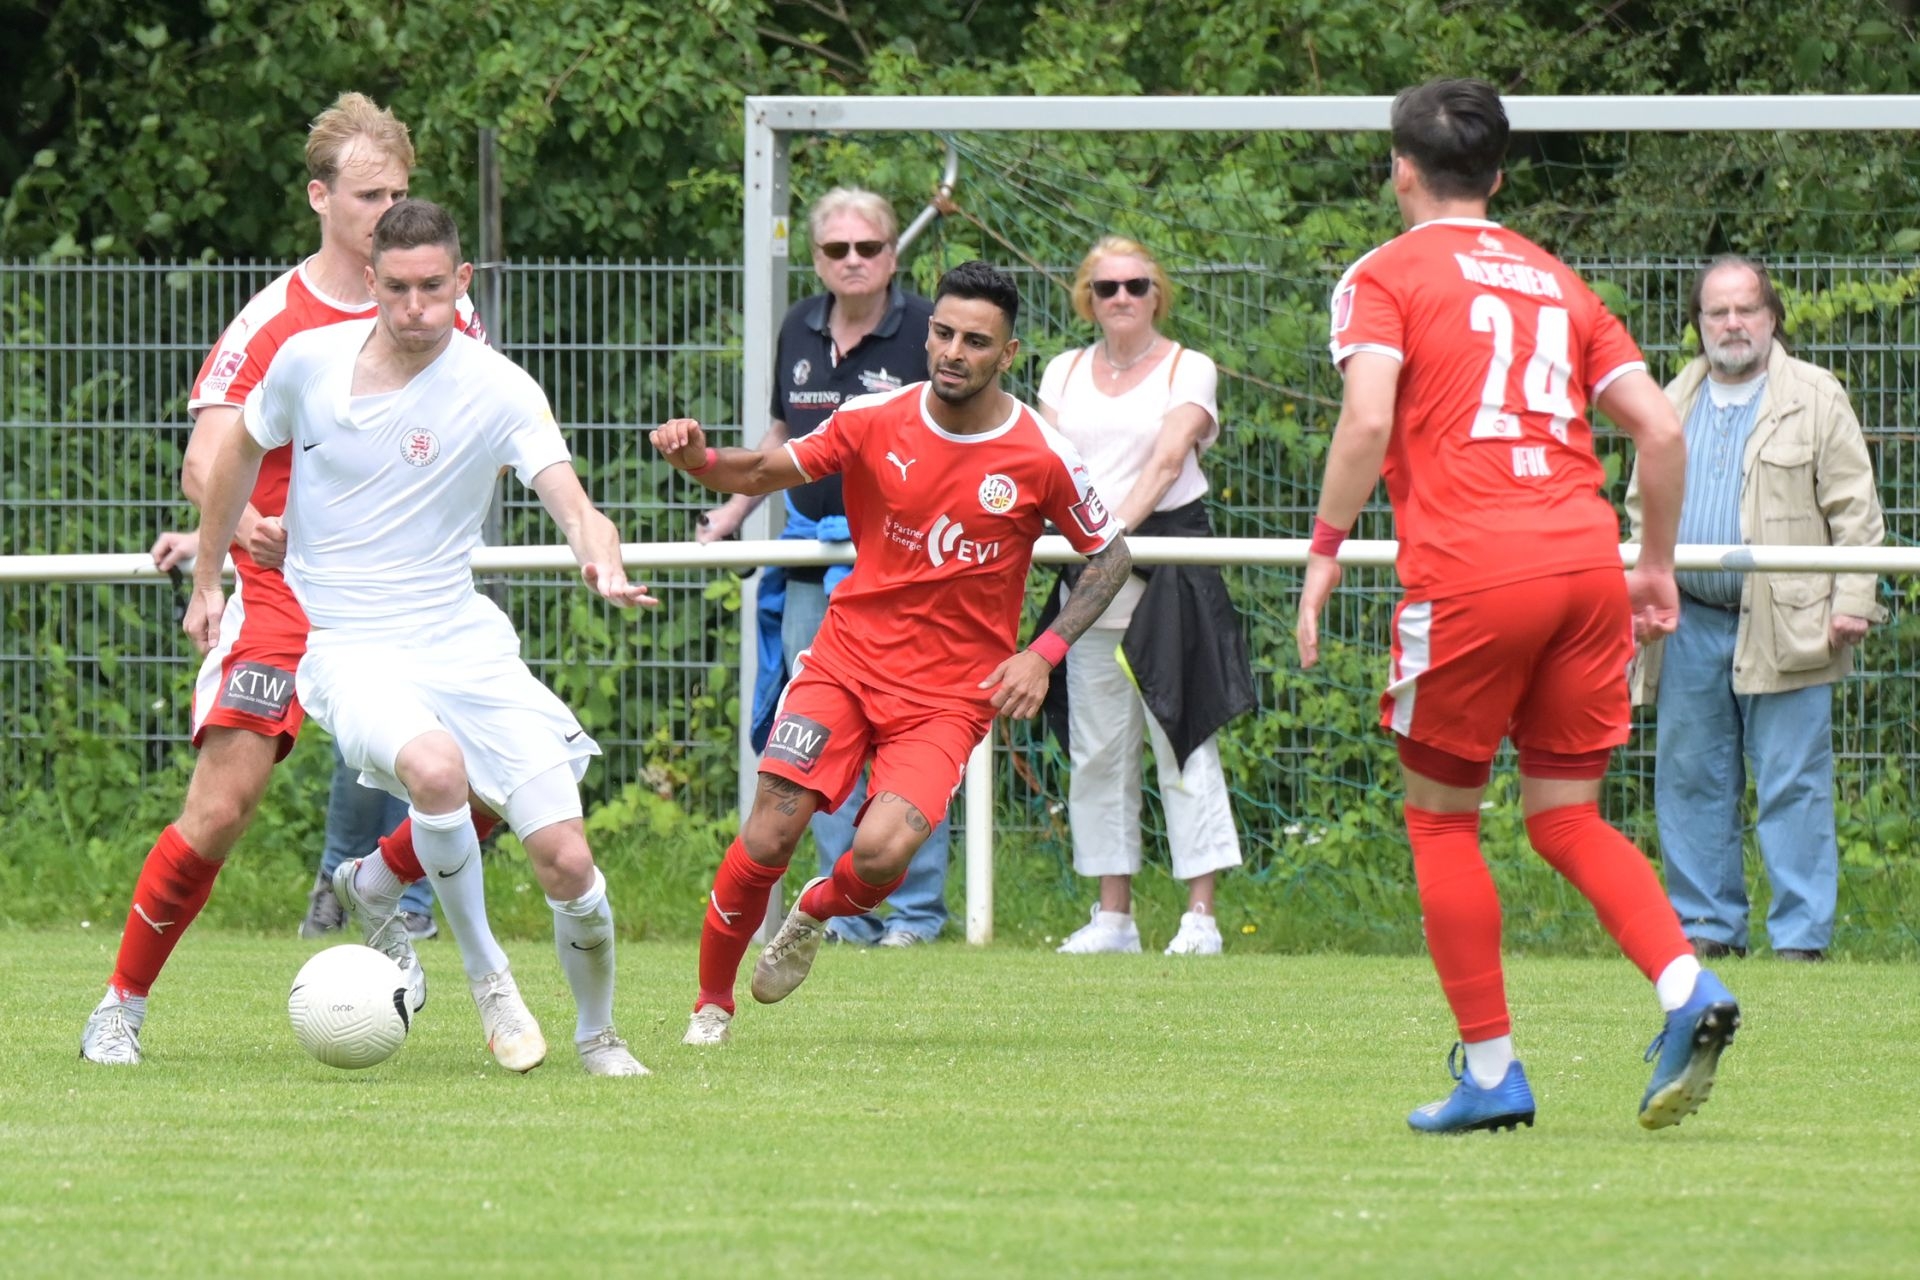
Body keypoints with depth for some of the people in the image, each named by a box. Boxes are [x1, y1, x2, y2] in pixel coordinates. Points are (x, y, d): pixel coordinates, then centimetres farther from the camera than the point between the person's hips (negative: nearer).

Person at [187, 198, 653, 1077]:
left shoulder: (496, 391, -8)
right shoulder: (308, 362, -2)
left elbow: (573, 506, -21)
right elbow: (239, 452, 18)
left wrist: (605, 566, -42)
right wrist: (207, 581, 22)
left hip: (463, 641, 1)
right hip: (348, 646, 0)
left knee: (566, 862, -9)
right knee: (435, 766, -35)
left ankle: (597, 1034, 21)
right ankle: (486, 979, -13)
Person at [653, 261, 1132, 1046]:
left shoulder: (1042, 459, -7)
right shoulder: (875, 422, -3)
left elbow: (1110, 556, 6)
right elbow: (765, 473, 8)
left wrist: (1044, 653, -5)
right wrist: (698, 460, -14)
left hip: (951, 693, -1)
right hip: (848, 658, 1)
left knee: (882, 852, -21)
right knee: (770, 833, -12)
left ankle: (817, 912, 16)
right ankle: (711, 1001, 9)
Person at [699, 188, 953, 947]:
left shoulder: (926, 332, -5)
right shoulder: (799, 331, 12)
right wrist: (734, 510, 25)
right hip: (811, 565, 6)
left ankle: (915, 907, 1)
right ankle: (849, 905, 12)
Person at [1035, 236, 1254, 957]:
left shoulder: (1188, 370, 3)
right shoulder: (1065, 373, 16)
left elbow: (1168, 458, -11)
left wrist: (1121, 522, -26)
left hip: (1168, 564, -4)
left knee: (1182, 739, -7)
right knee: (1097, 749, 4)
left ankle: (1200, 915, -7)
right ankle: (1113, 915, 9)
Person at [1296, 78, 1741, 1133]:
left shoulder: (1386, 276, 5)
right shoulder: (1557, 282, 21)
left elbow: (1368, 420, -11)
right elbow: (1659, 428, 15)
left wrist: (1325, 551, -3)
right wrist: (1657, 563, 24)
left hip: (1468, 572, -5)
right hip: (1587, 558, 5)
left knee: (1441, 815, 9)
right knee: (1566, 817, 12)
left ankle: (1491, 1071, 6)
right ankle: (1688, 989, -12)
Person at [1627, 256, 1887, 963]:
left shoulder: (1816, 400, 1)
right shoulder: (1673, 405, 16)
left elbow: (1855, 513, -1)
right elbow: (1642, 508, 24)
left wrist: (1850, 606, -8)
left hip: (1785, 630, -5)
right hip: (1689, 625, 5)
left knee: (1792, 787, -4)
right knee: (1690, 781, 6)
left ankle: (1801, 937, -1)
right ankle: (1707, 926, 15)